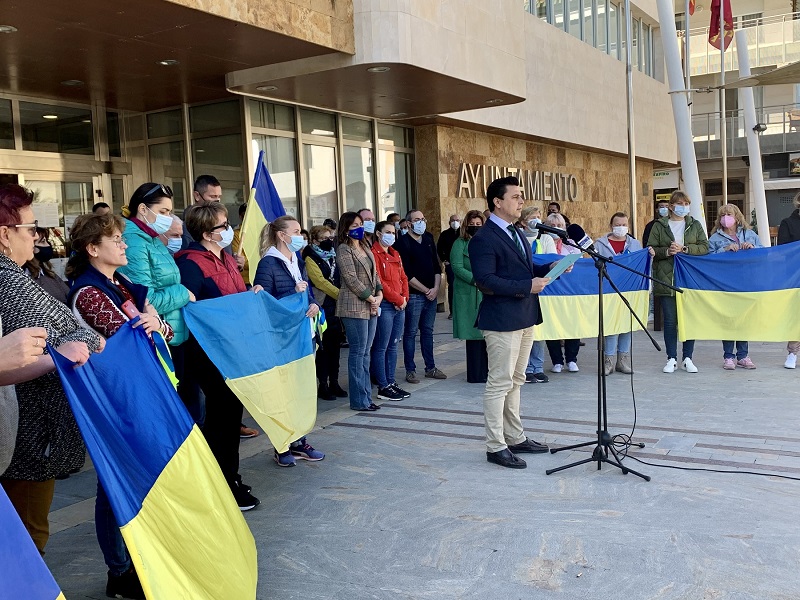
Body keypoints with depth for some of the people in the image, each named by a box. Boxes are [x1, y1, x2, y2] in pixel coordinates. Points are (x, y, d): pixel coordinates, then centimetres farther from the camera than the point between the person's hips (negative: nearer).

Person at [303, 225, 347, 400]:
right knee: (324, 346, -3)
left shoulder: (333, 256, 17)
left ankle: (334, 383, 16)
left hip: (337, 306, 6)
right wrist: (340, 295, -17)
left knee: (335, 345, 8)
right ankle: (323, 385, 4)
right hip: (323, 307, -6)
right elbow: (320, 281, -13)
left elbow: (341, 279, 15)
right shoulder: (311, 258, -3)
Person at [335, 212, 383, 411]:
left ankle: (366, 396, 15)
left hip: (371, 306, 8)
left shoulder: (365, 248, 18)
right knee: (358, 352, -6)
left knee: (365, 352, 10)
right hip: (354, 307, -8)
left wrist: (379, 294, 3)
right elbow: (351, 279, -13)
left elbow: (375, 274, 19)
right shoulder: (343, 250, -6)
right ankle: (359, 400, 0)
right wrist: (370, 298, -11)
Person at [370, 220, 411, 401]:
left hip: (400, 305, 8)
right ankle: (383, 387, 1)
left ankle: (391, 382, 19)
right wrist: (398, 299, -11)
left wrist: (405, 298, 2)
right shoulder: (374, 254, -8)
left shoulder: (395, 254, 18)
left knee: (393, 346, 12)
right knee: (381, 347, -3)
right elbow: (378, 282, -15)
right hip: (385, 306, -8)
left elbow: (403, 278, 18)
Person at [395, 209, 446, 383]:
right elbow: (407, 274, -12)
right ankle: (410, 370, 6)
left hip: (431, 294, 6)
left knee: (428, 331, 12)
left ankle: (430, 367, 19)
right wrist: (426, 290, -10)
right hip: (414, 295, -6)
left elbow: (437, 266, 13)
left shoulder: (428, 240, 12)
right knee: (411, 333, 0)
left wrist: (436, 288, -2)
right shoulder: (403, 243, -7)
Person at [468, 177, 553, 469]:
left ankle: (515, 438, 27)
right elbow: (485, 281, -23)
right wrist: (527, 286, -23)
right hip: (502, 320, -9)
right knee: (499, 384, -3)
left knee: (515, 381, 17)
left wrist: (550, 268, 4)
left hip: (524, 318, 9)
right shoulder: (484, 238, -14)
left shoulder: (516, 233, 16)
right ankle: (496, 446, 5)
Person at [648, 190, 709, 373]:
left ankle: (687, 358, 15)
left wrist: (683, 248, -12)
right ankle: (671, 359, 10)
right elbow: (651, 249, 2)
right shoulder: (659, 226, 7)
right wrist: (667, 251, -15)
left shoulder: (695, 225, 11)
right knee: (670, 320, 1)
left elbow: (705, 247, 1)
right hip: (667, 280, -1)